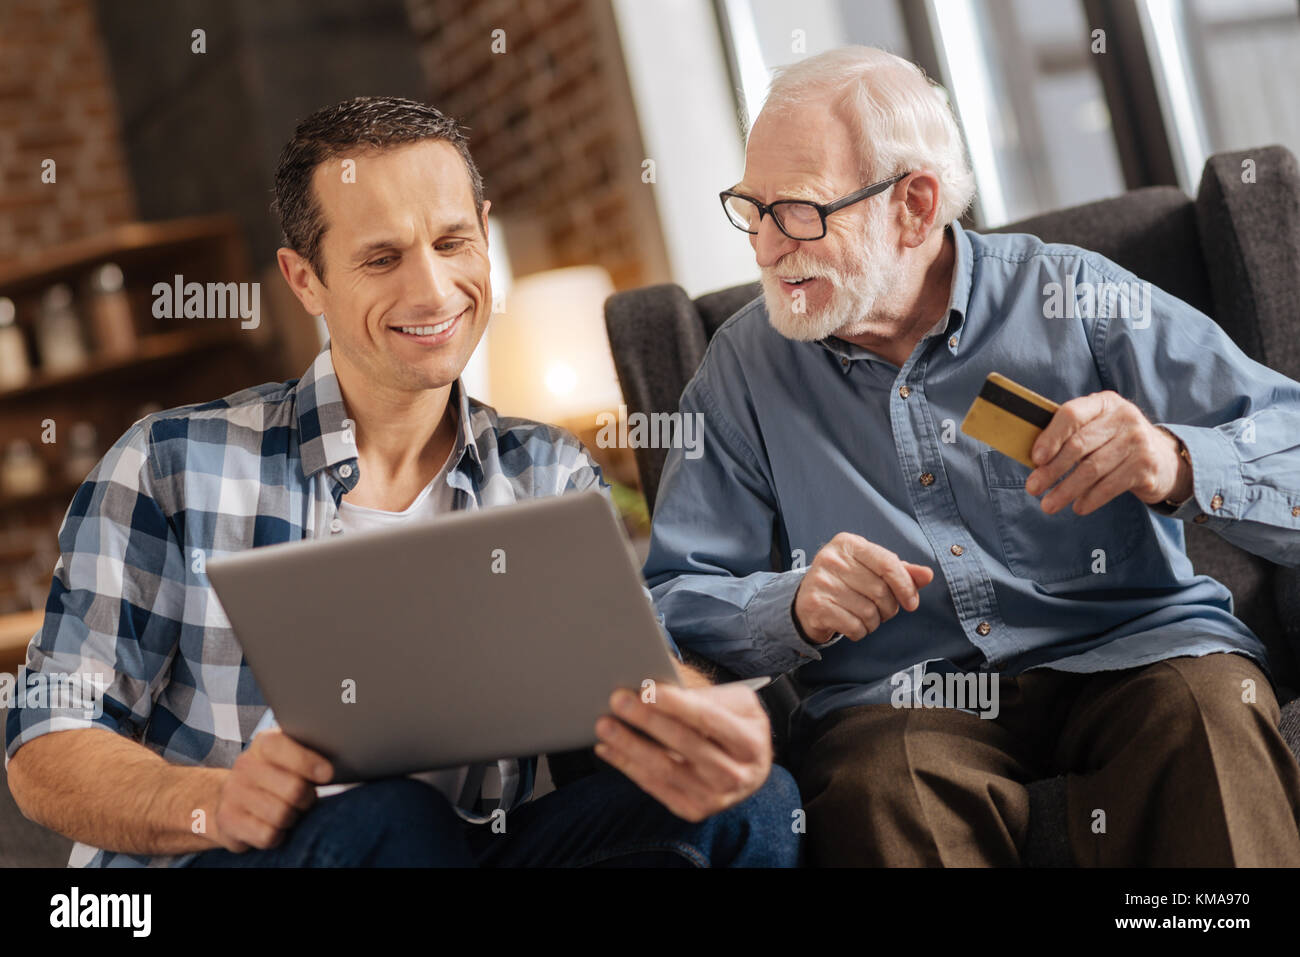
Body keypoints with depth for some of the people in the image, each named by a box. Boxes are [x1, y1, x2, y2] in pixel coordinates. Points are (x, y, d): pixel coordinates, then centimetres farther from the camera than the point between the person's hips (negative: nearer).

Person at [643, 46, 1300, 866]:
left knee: (1205, 708, -33)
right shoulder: (745, 368, 10)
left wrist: (1180, 465, -24)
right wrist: (795, 609, -14)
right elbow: (675, 602, 7)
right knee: (876, 789, -33)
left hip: (1130, 651, 0)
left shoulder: (1076, 301, 3)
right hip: (898, 700, 0)